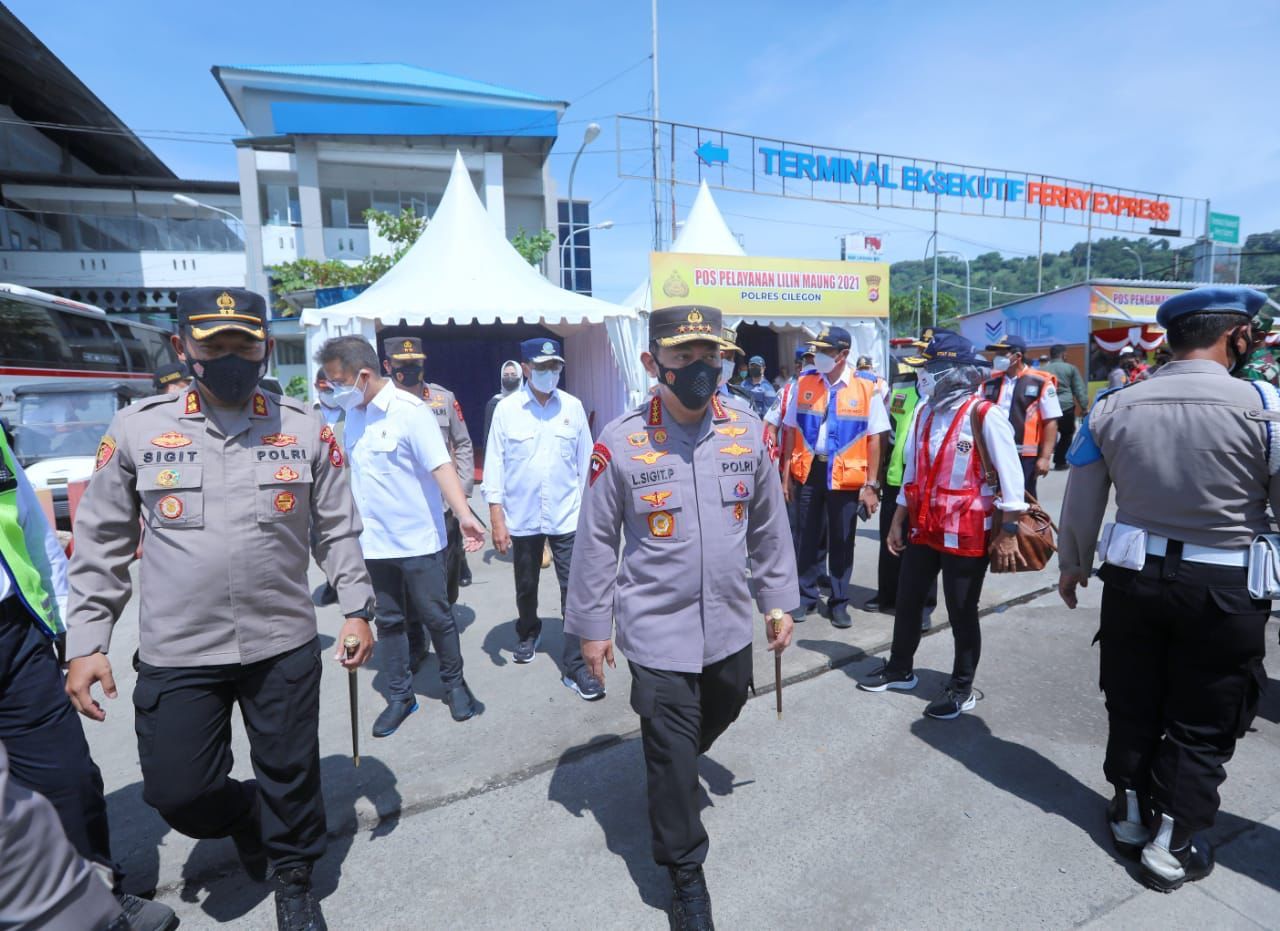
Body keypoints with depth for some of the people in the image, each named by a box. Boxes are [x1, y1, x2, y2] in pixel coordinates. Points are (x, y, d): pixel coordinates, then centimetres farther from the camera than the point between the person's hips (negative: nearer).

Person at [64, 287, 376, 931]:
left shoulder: (307, 429, -3)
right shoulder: (136, 429, -2)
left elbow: (338, 531, 3)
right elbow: (101, 545, 4)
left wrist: (356, 607, 0)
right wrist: (85, 642, 2)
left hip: (285, 644, 0)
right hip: (175, 653, 1)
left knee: (291, 777, 12)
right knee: (178, 791, 10)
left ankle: (293, 879, 41)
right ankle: (245, 818, 45)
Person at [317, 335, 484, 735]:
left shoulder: (410, 410, -15)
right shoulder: (353, 414, 6)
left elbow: (441, 465, -23)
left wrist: (465, 515, -36)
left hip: (418, 539, -6)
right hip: (374, 541, 6)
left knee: (436, 617, 7)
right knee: (389, 621, 15)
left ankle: (455, 684, 29)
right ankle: (399, 697, 30)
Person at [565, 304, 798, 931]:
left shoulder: (748, 433, -4)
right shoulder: (619, 444, -14)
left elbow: (768, 527, 6)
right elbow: (596, 542, -6)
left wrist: (778, 601, 9)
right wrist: (592, 625, -2)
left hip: (731, 625, 5)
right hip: (657, 632, -4)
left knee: (720, 715, 27)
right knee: (671, 752, 7)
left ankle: (677, 773, 61)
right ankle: (685, 877, 32)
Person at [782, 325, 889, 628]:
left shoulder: (866, 389, -6)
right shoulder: (803, 384, 2)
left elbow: (874, 440, -4)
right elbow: (792, 432, 5)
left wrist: (871, 484, -7)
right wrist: (786, 475, 2)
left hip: (845, 476, -2)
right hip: (808, 471, 2)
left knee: (842, 541, 10)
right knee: (807, 537, 12)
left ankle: (839, 602, 26)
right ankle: (806, 596, 28)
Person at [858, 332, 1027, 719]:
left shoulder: (985, 415, -14)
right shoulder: (924, 411, 7)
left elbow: (1010, 476, -15)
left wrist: (1007, 532, -16)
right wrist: (898, 520, 14)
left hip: (966, 533, -7)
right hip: (923, 527, 7)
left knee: (962, 612, 8)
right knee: (907, 601, 16)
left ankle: (961, 688, 27)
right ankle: (900, 670, 36)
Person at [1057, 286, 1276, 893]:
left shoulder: (1111, 407, -5)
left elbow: (1081, 502, 2)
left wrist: (1072, 564, 16)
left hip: (1133, 575, 3)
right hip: (1225, 588, -2)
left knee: (1133, 704, 19)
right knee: (1202, 723, 14)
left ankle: (1130, 816, 37)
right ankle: (1172, 846, 26)